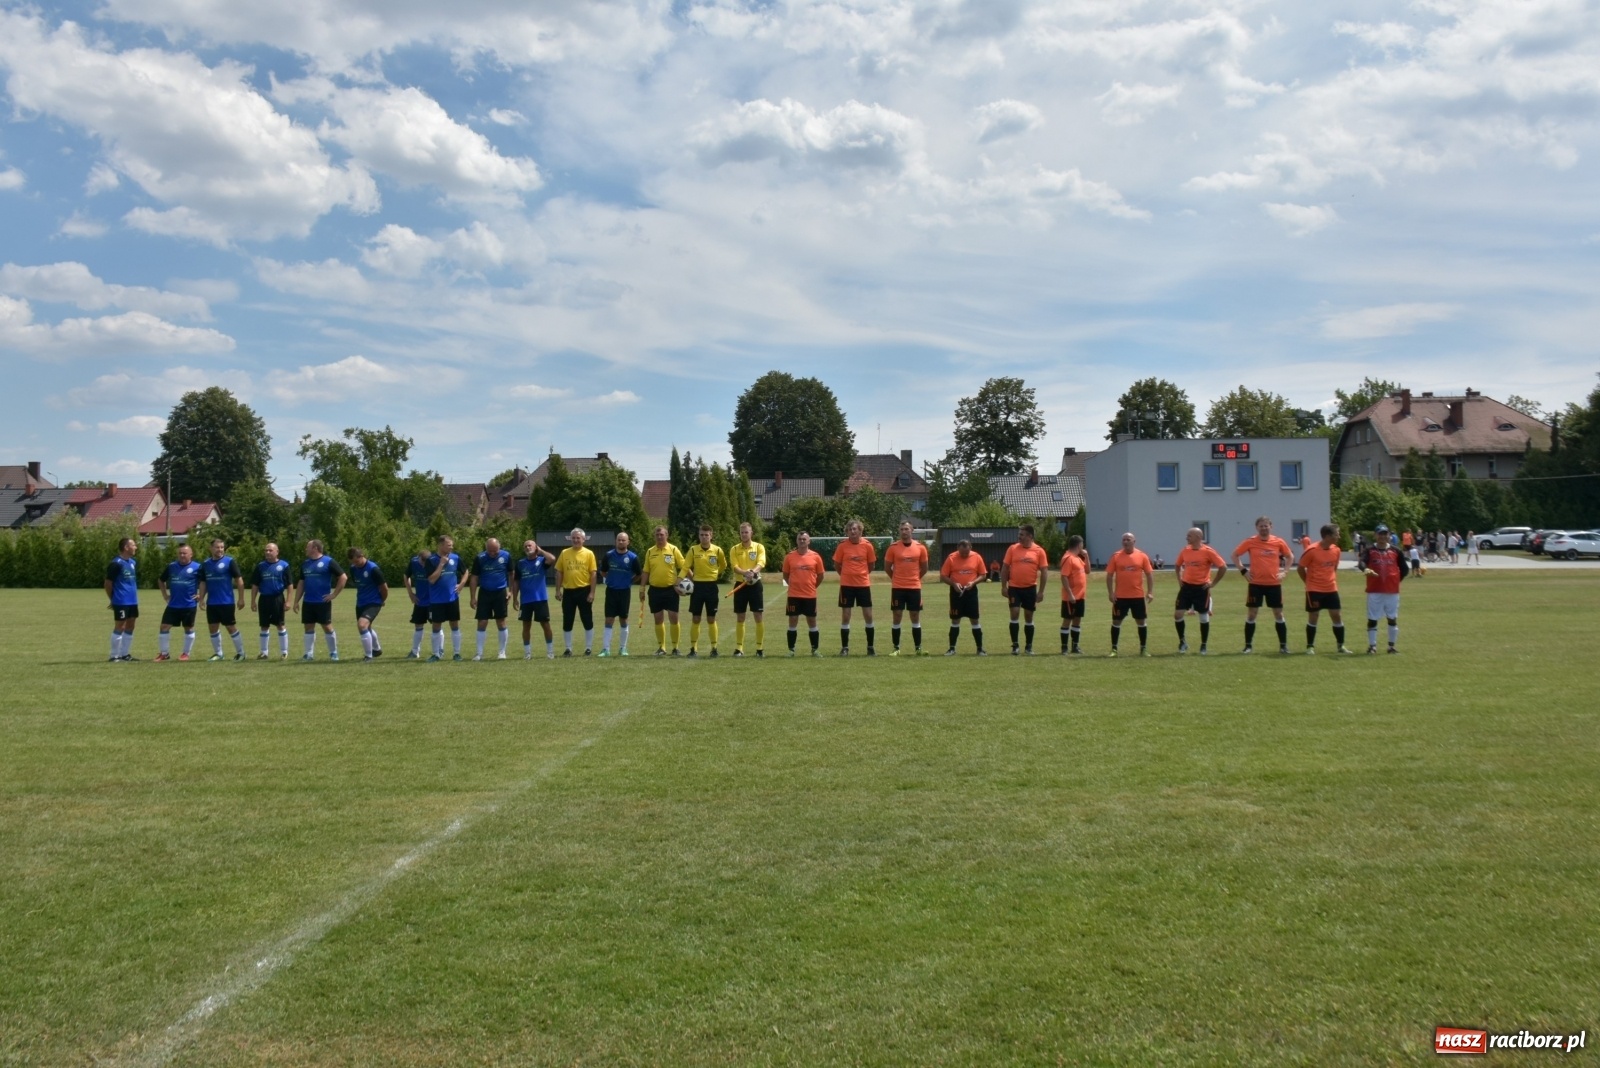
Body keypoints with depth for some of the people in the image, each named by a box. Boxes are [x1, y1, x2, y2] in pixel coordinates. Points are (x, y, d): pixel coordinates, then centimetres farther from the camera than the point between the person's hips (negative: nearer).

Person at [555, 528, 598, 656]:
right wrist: (558, 590, 2)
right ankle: (568, 649, 15)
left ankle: (588, 648, 13)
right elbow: (560, 573, 8)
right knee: (567, 622, 5)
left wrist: (592, 592, -9)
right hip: (568, 591, 2)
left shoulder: (589, 554, -2)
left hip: (584, 590, -2)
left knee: (587, 621, 3)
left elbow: (593, 574, -3)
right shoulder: (564, 553, 5)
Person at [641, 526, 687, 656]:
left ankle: (675, 647, 6)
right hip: (655, 590, 2)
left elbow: (684, 567, -1)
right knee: (658, 619, 6)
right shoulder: (650, 551, 6)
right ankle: (661, 647, 15)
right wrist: (642, 589, 8)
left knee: (674, 618, -4)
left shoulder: (673, 549, -2)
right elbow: (646, 571, 10)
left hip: (671, 589, -2)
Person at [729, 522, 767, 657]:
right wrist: (745, 573, -29)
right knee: (740, 618, 5)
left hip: (755, 584, -1)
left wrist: (754, 571, -35)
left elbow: (761, 563, -14)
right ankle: (739, 648, 11)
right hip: (740, 585, 1)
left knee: (758, 617, -1)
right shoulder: (734, 549, 4)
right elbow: (735, 567, -8)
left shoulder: (759, 547, 1)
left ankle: (760, 648, 6)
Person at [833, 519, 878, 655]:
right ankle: (844, 648, 10)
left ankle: (871, 647, 13)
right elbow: (836, 565, 5)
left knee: (868, 616, 2)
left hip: (863, 584, 1)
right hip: (847, 585, -1)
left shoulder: (867, 545, -4)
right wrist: (847, 575, 8)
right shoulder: (842, 545, -5)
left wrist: (862, 574, 9)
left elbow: (871, 564, 9)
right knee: (845, 616, 1)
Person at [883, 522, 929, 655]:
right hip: (898, 588, -1)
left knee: (916, 617, 5)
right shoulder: (893, 548, -3)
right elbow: (887, 567, 6)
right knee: (896, 616, 0)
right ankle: (896, 648, 7)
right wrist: (897, 578, 11)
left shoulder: (920, 547, 1)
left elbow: (924, 568, 12)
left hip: (914, 587, 1)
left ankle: (918, 648, 11)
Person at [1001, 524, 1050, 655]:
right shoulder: (1012, 548, 0)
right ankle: (1014, 645, 2)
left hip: (1030, 588, 0)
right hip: (1014, 588, 0)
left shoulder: (1039, 551, -2)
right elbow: (1005, 568, 3)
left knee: (1029, 616, 8)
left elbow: (1044, 571, -1)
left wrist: (1041, 591, -5)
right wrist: (1004, 587, -2)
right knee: (1014, 613, -7)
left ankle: (1029, 646, 17)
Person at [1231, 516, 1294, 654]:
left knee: (1278, 614, 5)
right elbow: (1235, 555, 4)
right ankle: (1248, 645, 10)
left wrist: (1284, 571, 2)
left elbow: (1290, 556, 14)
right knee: (1251, 614, 1)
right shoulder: (1250, 542, -5)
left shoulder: (1279, 542, 0)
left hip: (1274, 583, 1)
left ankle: (1283, 645, 14)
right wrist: (1243, 570, -4)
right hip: (1256, 583, -1)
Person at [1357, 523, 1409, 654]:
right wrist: (1366, 569, -42)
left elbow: (1405, 568, 13)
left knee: (1393, 618, 9)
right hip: (1374, 590, -2)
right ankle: (1372, 646, 10)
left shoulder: (1395, 551, 4)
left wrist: (1397, 579, 3)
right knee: (1372, 619, 2)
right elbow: (1361, 562, -21)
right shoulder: (1369, 550, -3)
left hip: (1392, 591, 2)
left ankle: (1392, 646, 20)